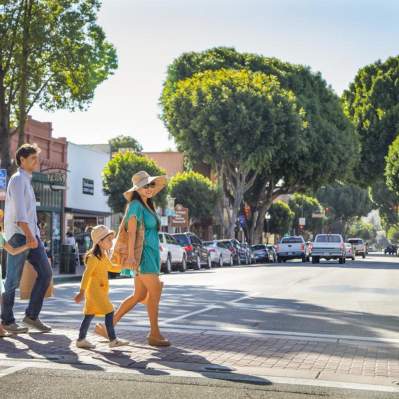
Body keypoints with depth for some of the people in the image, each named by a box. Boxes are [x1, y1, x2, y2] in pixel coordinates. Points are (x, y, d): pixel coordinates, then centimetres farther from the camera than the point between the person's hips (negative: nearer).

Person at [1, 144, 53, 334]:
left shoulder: (27, 181, 22)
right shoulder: (18, 179, -7)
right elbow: (19, 211, -19)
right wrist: (28, 235, -28)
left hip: (31, 234, 9)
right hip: (18, 235, -9)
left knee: (45, 273, 1)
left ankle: (32, 316, 7)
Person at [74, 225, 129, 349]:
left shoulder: (104, 256, 13)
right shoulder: (94, 257, -17)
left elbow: (111, 268, 29)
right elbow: (86, 275, -21)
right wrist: (82, 292, -23)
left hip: (100, 290, 10)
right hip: (95, 290, -10)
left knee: (90, 314, 13)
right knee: (109, 312, -9)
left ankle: (81, 340, 20)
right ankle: (113, 340, -5)